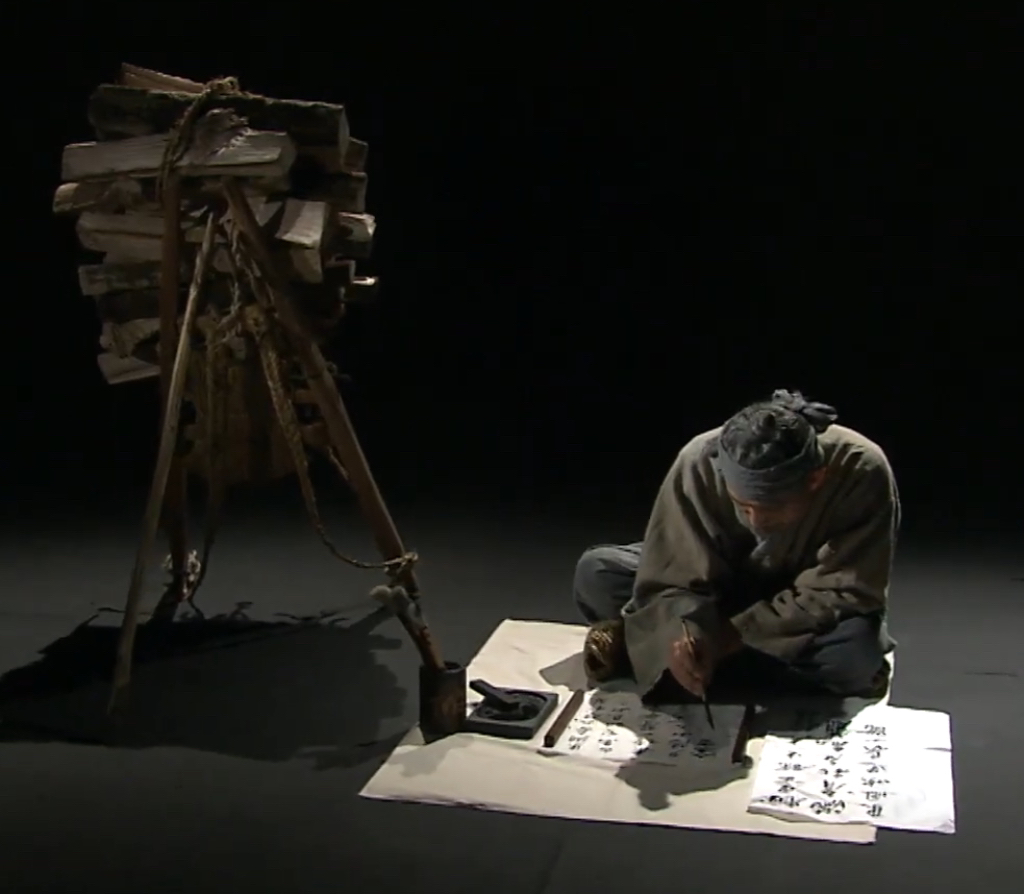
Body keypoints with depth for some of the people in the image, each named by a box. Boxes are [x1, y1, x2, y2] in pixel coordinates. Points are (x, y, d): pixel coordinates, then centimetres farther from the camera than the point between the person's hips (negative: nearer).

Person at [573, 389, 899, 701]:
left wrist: (732, 636, -32)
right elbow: (673, 580, -23)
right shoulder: (700, 463, -28)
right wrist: (682, 632, -45)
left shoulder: (861, 470, -32)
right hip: (720, 596, 0)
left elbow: (844, 593, -28)